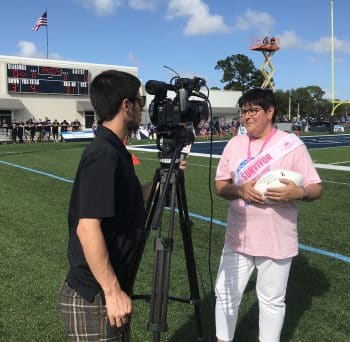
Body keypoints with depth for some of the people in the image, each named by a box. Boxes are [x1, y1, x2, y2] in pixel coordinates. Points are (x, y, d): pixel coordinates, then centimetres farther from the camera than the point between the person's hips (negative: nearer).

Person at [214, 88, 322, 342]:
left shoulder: (292, 144, -6)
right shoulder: (235, 143, 5)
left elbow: (316, 189, -5)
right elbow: (220, 186, 5)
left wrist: (299, 192, -27)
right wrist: (241, 190, -16)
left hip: (277, 241, -3)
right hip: (238, 238, 4)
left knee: (272, 300, 12)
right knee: (226, 294, 13)